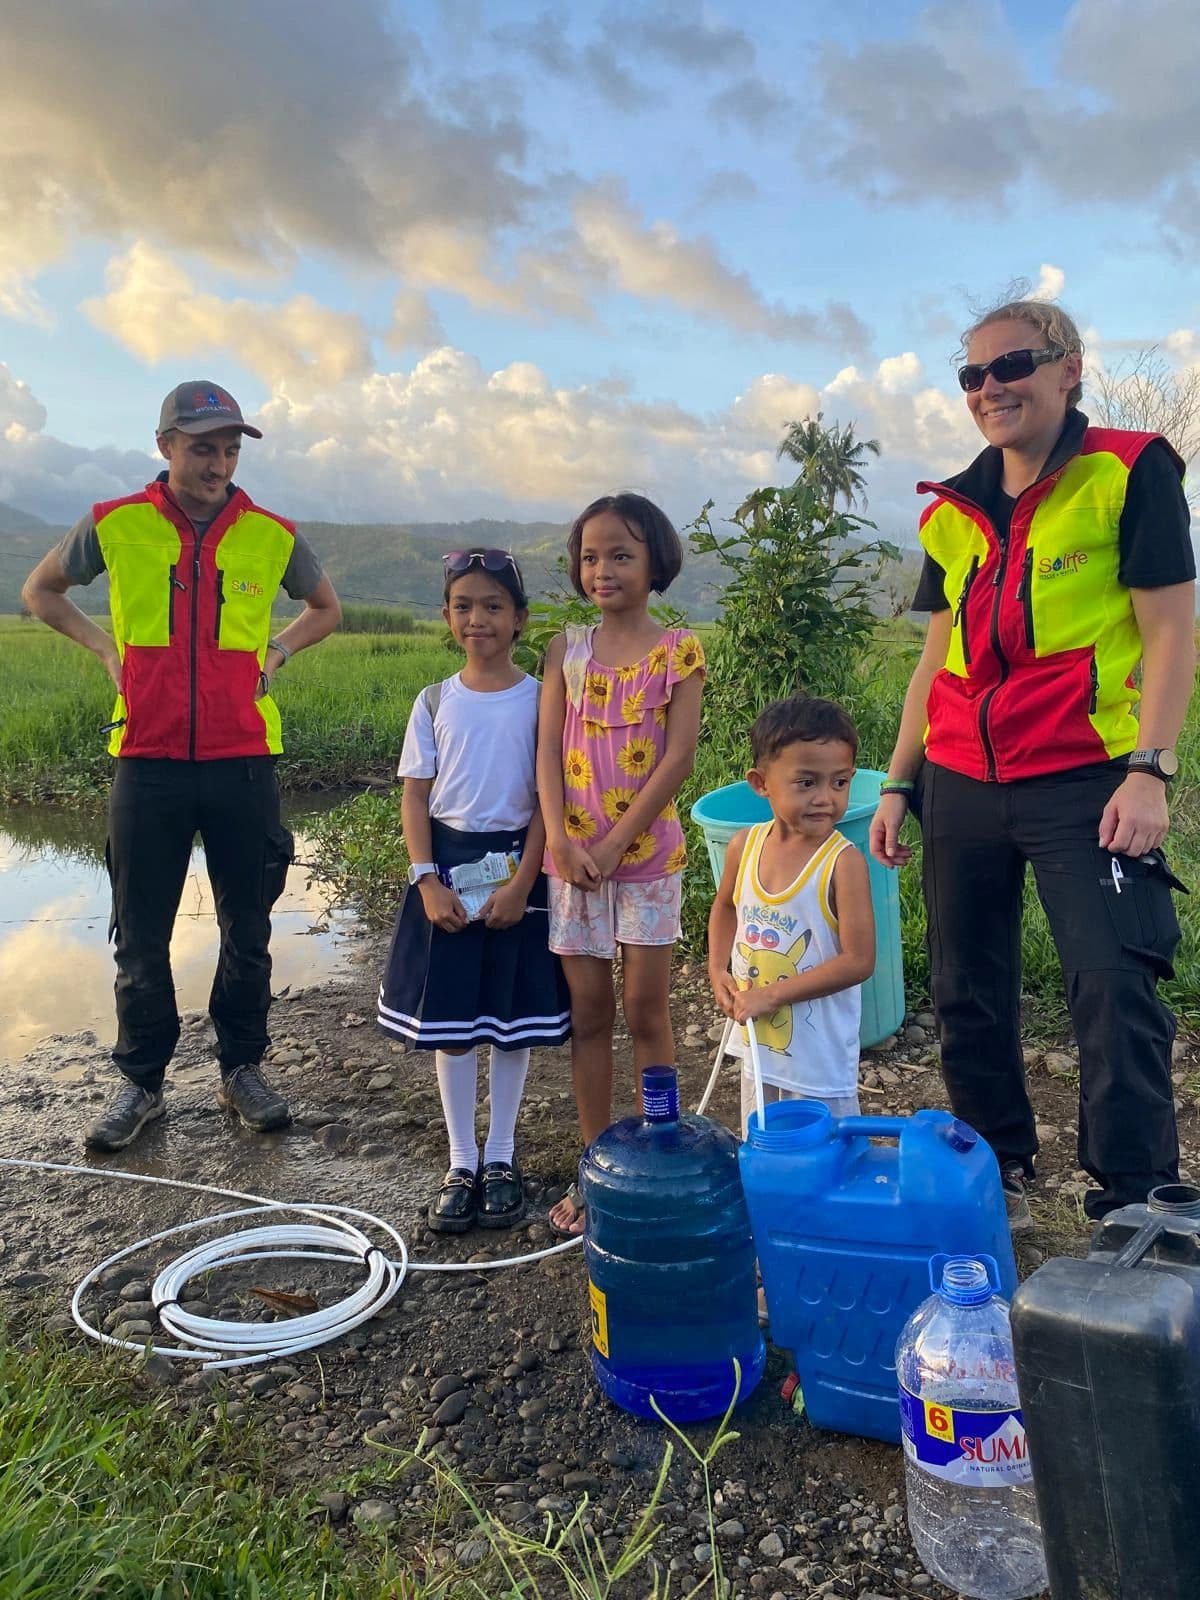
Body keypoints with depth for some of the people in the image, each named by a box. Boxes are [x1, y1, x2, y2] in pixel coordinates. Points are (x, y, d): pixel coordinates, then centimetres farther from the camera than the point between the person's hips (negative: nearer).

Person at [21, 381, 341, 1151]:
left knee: (247, 928, 9)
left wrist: (274, 650, 5)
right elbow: (41, 589, 17)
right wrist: (103, 644, 3)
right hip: (148, 761, 0)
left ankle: (243, 1069, 25)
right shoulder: (114, 526, 0)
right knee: (141, 936, 6)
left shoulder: (272, 535, 2)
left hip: (243, 761, 1)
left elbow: (326, 608, 20)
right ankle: (142, 1082, 22)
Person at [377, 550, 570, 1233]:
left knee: (514, 1018, 7)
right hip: (447, 866, 2)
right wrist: (427, 880, -9)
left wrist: (522, 883, -13)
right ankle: (461, 1162, 21)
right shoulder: (435, 702, 3)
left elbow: (547, 799, -5)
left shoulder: (539, 700, -3)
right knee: (449, 1021, 7)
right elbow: (415, 797, 3)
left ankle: (501, 1157, 24)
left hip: (517, 866, -2)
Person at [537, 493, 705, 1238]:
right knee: (589, 1012, 9)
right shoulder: (567, 649, 6)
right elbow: (548, 751, 0)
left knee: (647, 1012, 4)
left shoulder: (679, 650, -3)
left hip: (647, 854, -3)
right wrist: (562, 841, -13)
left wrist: (614, 845, -14)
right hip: (572, 855, 3)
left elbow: (678, 758, -10)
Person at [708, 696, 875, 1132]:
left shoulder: (843, 863, -20)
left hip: (821, 1060, -5)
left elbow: (858, 961, -21)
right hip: (758, 1050, 5)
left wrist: (772, 994, -20)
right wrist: (718, 971, 1)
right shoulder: (744, 846, -4)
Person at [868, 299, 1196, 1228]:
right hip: (963, 787, 6)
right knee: (967, 994, 11)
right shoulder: (954, 512, 13)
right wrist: (898, 784, 11)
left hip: (1083, 782, -5)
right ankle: (998, 1177, 29)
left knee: (1115, 987, -11)